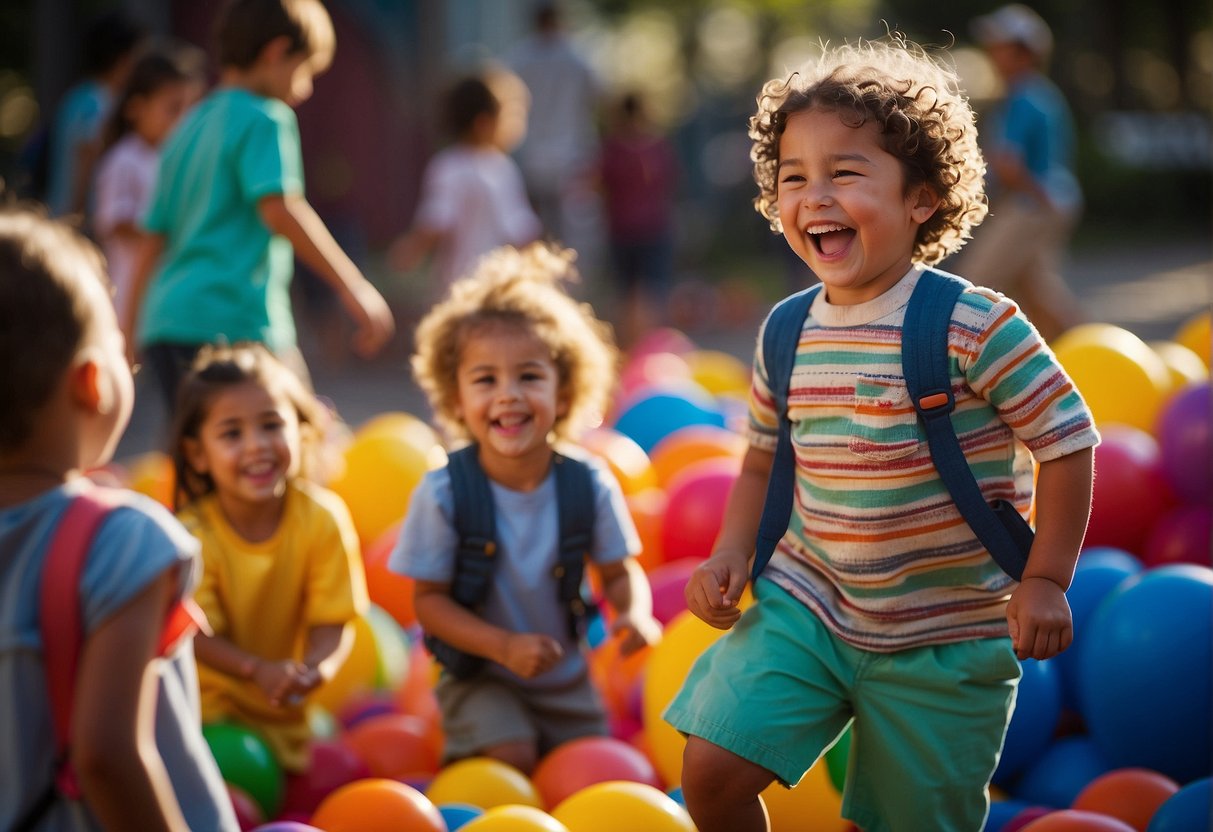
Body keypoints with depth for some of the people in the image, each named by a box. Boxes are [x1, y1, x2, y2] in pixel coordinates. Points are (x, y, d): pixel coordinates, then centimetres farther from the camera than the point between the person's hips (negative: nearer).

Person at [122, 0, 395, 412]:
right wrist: (353, 286, -17)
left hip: (165, 322, 9)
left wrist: (129, 330, 26)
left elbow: (154, 239, 22)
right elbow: (280, 208, -18)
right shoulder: (264, 118, -4)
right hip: (235, 322, -9)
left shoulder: (188, 127, 21)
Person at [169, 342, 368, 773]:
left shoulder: (323, 517, -15)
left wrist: (314, 668, -35)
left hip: (286, 706, 2)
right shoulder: (192, 532, -21)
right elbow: (200, 634, -20)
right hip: (212, 698, -2)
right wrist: (259, 672, -38)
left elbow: (332, 621, -13)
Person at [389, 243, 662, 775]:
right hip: (482, 679, -3)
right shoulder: (443, 495, -21)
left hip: (568, 680, 3)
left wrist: (636, 612, -25)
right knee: (512, 761, -22)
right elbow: (429, 600, -15)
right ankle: (458, 756, 13)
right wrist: (504, 647, -27)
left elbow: (619, 571, -2)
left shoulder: (590, 486, -15)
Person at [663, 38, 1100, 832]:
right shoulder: (788, 336, 1)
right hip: (808, 604, 4)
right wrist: (731, 554, 0)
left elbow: (1068, 440, -11)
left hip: (945, 638, -4)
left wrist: (1045, 580, -12)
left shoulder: (976, 327, -16)